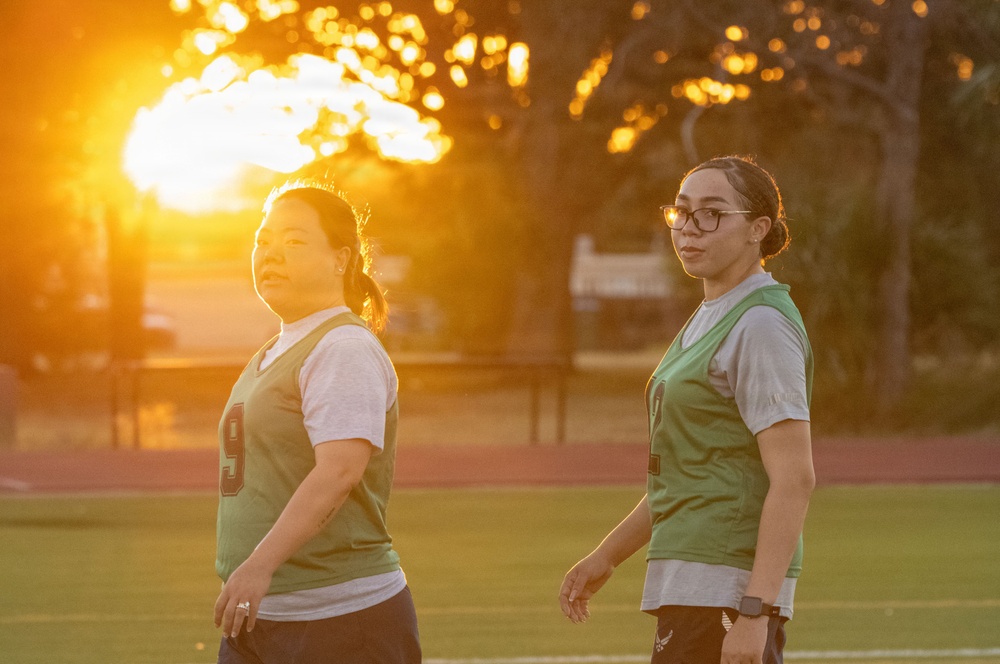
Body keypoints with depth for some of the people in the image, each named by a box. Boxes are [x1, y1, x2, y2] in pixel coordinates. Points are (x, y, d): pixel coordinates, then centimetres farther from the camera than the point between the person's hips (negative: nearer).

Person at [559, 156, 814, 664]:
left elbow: (794, 479, -20)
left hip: (725, 591, -10)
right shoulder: (711, 320, 18)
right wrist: (606, 557, 27)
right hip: (690, 584, 10)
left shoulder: (763, 327, -13)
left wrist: (755, 611, -25)